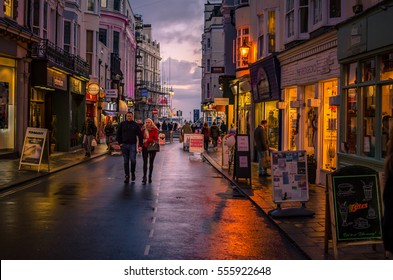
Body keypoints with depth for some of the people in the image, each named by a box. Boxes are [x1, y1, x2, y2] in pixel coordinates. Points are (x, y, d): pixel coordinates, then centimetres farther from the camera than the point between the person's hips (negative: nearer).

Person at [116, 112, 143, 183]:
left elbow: (140, 135, 1)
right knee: (126, 161, 5)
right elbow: (118, 134, 11)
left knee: (133, 160, -11)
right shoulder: (122, 124, 6)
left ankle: (133, 173, 14)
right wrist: (120, 143, 0)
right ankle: (127, 176, 11)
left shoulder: (136, 125, 2)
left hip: (132, 145, -2)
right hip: (124, 145, 2)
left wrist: (140, 145, -6)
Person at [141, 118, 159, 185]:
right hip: (145, 147, 1)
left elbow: (156, 139, -10)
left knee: (151, 162, 9)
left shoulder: (155, 130, -3)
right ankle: (144, 178, -9)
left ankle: (150, 177, 19)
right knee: (145, 162, -6)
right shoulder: (143, 129, 4)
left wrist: (147, 140, -19)